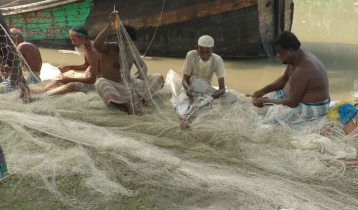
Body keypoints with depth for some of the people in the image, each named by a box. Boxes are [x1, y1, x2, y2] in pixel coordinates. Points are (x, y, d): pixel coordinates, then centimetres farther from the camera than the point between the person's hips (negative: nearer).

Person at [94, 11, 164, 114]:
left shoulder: (133, 51, 6)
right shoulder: (108, 48, -10)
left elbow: (143, 67, -1)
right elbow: (97, 45, -33)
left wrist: (142, 74, -26)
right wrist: (109, 25, -38)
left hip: (129, 85, 5)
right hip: (112, 88, -5)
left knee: (158, 77, -8)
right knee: (100, 82, -40)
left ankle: (139, 100, -32)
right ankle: (125, 106, -52)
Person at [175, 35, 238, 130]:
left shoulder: (217, 60, -15)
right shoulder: (191, 55, -17)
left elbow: (222, 87, -19)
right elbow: (184, 79, -14)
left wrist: (220, 91, -45)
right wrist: (188, 88, -39)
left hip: (207, 90, 2)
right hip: (191, 88, -2)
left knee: (233, 97, -25)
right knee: (182, 101, -37)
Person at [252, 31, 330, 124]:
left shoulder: (302, 70, -31)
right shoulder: (296, 59, -1)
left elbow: (291, 102, -27)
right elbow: (284, 79, 12)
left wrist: (265, 102, -19)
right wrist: (264, 90, 1)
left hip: (310, 108, -10)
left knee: (269, 116, -16)